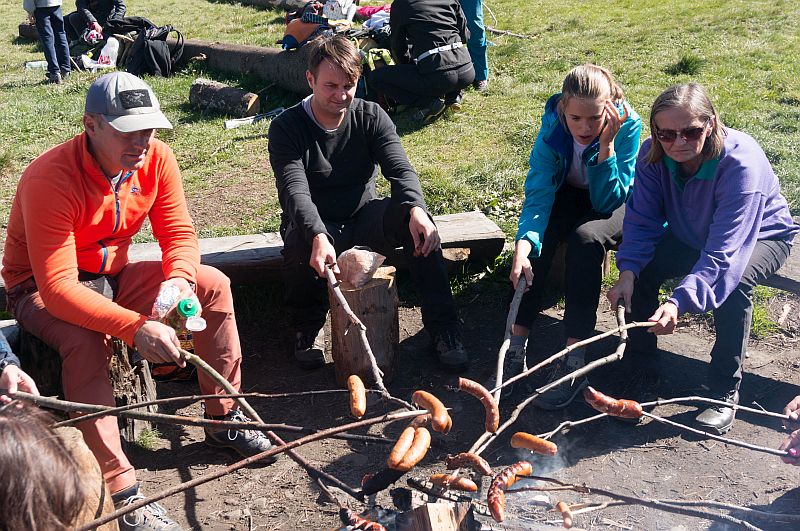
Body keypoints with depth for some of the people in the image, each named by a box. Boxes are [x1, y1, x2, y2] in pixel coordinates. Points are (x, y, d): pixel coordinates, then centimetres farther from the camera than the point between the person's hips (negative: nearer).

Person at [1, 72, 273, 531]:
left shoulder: (157, 158, -14)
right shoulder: (51, 178, -32)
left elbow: (179, 233, -8)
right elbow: (57, 287, -37)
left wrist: (178, 280, -32)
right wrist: (135, 327, -49)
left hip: (113, 274, 6)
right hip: (42, 290, -6)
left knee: (214, 284, -11)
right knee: (86, 341, -37)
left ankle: (224, 418, 2)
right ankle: (120, 493, -31)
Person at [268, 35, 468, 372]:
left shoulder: (371, 117, -3)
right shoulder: (287, 127, -12)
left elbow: (400, 169, -17)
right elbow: (295, 190, -27)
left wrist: (416, 209, -40)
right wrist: (318, 236, -48)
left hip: (363, 218, 2)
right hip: (314, 227, -2)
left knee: (415, 219, -28)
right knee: (298, 239, -38)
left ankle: (442, 327, -19)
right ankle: (308, 328, -9)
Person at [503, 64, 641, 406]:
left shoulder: (627, 124, -28)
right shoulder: (553, 122, -24)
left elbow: (608, 200, -28)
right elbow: (538, 192, -29)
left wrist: (605, 144, -39)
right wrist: (523, 243, -45)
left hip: (613, 203, -2)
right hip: (567, 195, 2)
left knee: (586, 237, -33)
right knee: (538, 234, -29)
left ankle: (574, 361, -30)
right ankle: (516, 347, -24)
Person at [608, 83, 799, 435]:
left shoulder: (741, 162, -37)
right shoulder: (653, 155, -21)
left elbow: (724, 252, -43)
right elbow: (642, 221, -18)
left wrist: (680, 301, -56)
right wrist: (628, 272, -36)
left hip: (761, 235, -4)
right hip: (692, 235, 5)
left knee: (732, 279, -36)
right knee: (642, 267, -21)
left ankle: (724, 392, -21)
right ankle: (639, 357, 3)